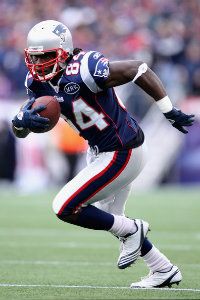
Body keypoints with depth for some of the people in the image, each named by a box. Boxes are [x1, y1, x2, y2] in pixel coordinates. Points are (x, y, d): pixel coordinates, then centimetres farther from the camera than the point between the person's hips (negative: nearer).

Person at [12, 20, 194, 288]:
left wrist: (170, 112, -18)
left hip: (121, 154, -10)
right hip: (101, 152, 10)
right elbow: (19, 131, -2)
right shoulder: (39, 83, -2)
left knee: (65, 208, -11)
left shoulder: (83, 71, -26)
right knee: (109, 218, 24)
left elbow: (140, 70, -22)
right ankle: (164, 271, 36)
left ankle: (131, 231, 7)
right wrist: (22, 120, -27)